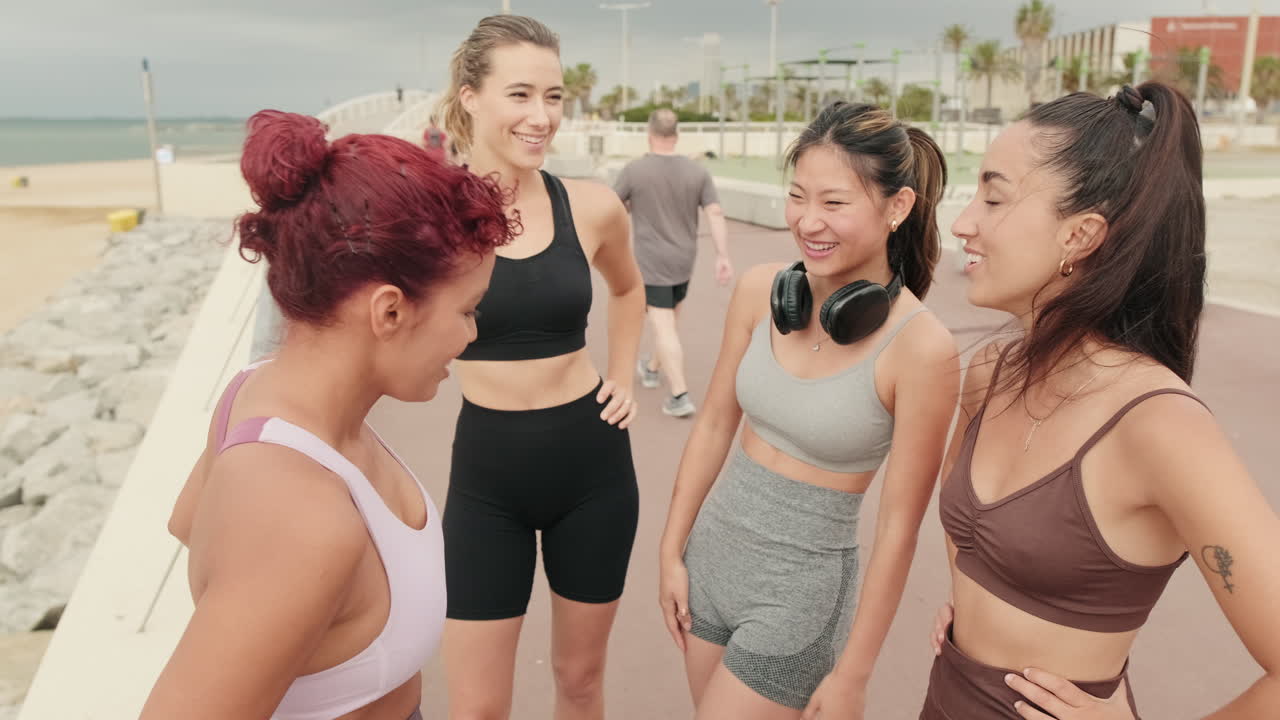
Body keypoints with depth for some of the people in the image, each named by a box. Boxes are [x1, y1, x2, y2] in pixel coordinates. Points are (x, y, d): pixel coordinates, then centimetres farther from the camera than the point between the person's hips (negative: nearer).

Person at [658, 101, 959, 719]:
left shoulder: (921, 348, -21)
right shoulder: (760, 290, -8)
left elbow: (898, 526, -15)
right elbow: (714, 425, 2)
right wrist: (672, 551, 6)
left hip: (801, 584, -5)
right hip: (713, 547, 5)